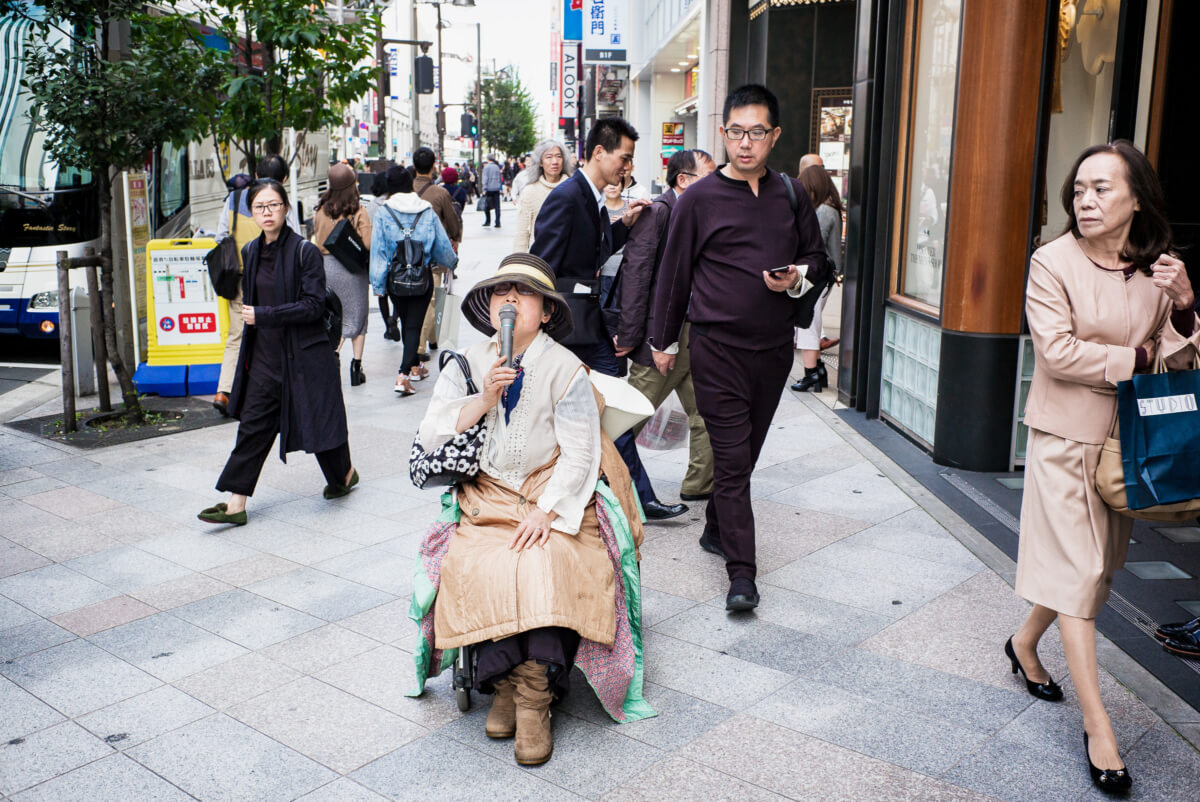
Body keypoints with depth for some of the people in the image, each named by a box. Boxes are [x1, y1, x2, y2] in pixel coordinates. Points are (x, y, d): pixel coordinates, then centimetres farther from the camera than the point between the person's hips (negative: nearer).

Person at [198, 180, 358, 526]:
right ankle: (235, 504, 5)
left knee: (317, 420, 7)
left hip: (305, 355, -5)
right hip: (264, 357, 5)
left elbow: (313, 306, -16)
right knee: (253, 426, 3)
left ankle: (345, 473, 35)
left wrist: (263, 315, -19)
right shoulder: (250, 253, 8)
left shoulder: (305, 251, -11)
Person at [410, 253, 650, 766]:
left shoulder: (566, 369, -3)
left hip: (553, 495, -2)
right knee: (477, 566, -26)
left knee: (545, 564, -30)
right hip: (486, 498, 3)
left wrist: (546, 511, -19)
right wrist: (484, 400, -12)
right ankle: (503, 683, -11)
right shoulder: (467, 367, 8)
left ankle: (533, 698, -21)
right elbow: (430, 438, 1)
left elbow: (580, 454, -7)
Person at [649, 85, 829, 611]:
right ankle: (741, 572, -2)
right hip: (718, 346, -4)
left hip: (775, 346, 4)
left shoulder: (792, 195, 7)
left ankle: (716, 529, 35)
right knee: (731, 457, -5)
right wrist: (663, 341, 9)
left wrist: (798, 278, -7)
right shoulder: (699, 200, -3)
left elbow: (817, 258, 17)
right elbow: (674, 273, 4)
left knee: (746, 450, 14)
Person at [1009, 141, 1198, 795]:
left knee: (1099, 562, 14)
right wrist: (1137, 358, -12)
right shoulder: (1053, 262, -11)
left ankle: (1025, 643, 38)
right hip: (1067, 435, -5)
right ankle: (1096, 723, 2)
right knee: (1076, 569, -4)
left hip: (1129, 439, 5)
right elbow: (1059, 351, -18)